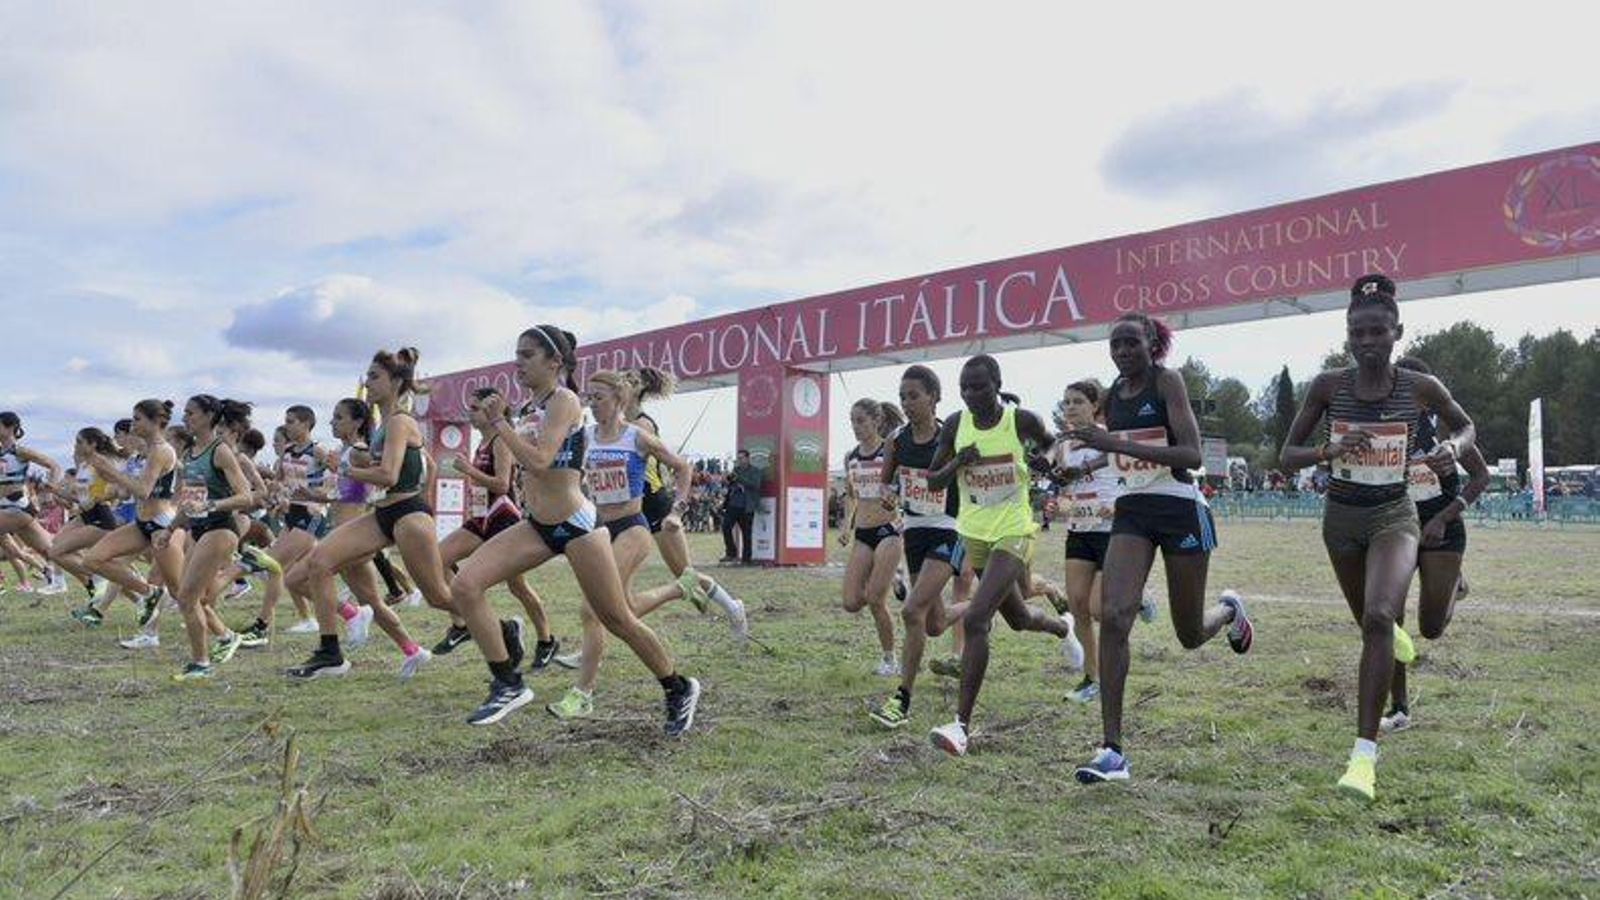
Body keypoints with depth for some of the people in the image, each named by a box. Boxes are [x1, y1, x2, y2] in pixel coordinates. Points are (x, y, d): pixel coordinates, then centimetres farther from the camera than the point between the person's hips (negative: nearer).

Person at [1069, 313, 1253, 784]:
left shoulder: (1167, 380, -11)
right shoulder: (1112, 395, 7)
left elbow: (1191, 455, -22)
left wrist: (1115, 444, -28)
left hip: (1181, 510, -4)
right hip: (1131, 512, 5)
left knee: (1191, 635, 9)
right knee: (1112, 617, -15)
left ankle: (1229, 609, 48)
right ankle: (1112, 750, -12)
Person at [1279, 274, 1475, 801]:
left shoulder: (1421, 388, -9)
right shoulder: (1328, 386, -9)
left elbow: (1467, 428, 11)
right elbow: (1287, 456, -6)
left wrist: (1452, 449, -12)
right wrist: (1329, 450, -26)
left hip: (1394, 515, -2)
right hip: (1341, 516, 2)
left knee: (1379, 617, -26)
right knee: (1372, 625, 19)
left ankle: (1365, 754, -24)